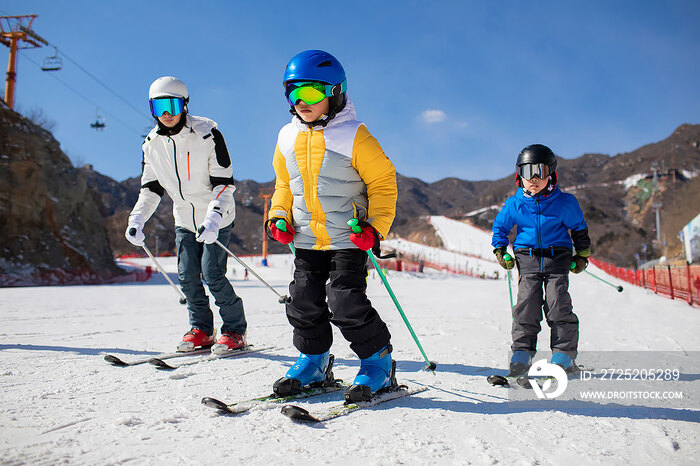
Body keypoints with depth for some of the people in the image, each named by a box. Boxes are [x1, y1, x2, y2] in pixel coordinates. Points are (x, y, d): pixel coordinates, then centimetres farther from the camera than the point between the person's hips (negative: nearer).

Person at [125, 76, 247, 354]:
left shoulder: (207, 134, -18)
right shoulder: (152, 144, -1)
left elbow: (224, 183, -18)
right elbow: (151, 188, 6)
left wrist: (212, 219, -31)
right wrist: (136, 219, -10)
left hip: (217, 219, -5)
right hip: (184, 220, 5)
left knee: (212, 273, -11)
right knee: (187, 275, 1)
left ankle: (234, 330, 5)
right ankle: (201, 329, 19)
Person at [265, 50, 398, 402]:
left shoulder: (353, 136, -9)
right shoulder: (288, 138, 7)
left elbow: (383, 181, -5)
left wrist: (375, 226, -13)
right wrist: (278, 216, 6)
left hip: (348, 239, -5)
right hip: (306, 239, 6)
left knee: (347, 305, -9)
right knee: (304, 304, 8)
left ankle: (378, 362, 12)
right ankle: (314, 360, 29)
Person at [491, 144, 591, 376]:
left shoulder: (564, 202, -1)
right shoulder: (514, 204, 0)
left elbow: (579, 229, 14)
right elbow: (499, 226, 16)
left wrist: (582, 255, 16)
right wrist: (501, 251, 7)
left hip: (557, 258, -1)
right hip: (527, 259, 1)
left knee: (557, 305, -8)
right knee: (526, 304, -8)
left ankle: (564, 354, 4)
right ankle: (522, 352, 2)